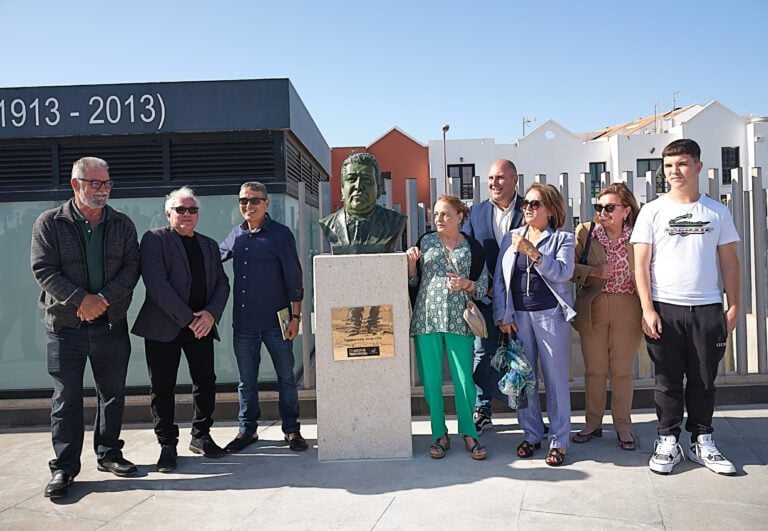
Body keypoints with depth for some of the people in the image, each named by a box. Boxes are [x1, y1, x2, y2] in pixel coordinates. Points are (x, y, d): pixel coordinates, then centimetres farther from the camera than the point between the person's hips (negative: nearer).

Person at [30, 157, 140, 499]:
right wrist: (81, 300, -18)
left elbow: (131, 267, -2)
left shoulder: (122, 224, 5)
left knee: (113, 393, 11)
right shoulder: (49, 223, -1)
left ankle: (109, 454, 26)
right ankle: (64, 468, 11)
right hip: (65, 326, -2)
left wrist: (104, 298, -16)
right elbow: (43, 269, -8)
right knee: (66, 397, 1)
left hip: (112, 324, 3)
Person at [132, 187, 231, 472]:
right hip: (164, 327, -4)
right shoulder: (155, 239, -2)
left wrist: (211, 314, -9)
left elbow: (222, 283, 10)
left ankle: (201, 436, 24)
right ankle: (167, 445, 15)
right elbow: (156, 283, -14)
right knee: (162, 387, 2)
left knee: (206, 383, 6)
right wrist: (187, 318, -16)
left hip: (201, 326, 5)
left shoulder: (209, 245, 15)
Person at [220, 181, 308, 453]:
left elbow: (293, 277, -6)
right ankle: (247, 430, 26)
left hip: (276, 321, -4)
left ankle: (291, 430, 19)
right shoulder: (236, 235, 8)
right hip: (243, 322, 4)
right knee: (246, 380, 13)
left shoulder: (280, 234, -5)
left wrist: (295, 316, -9)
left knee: (286, 377, 7)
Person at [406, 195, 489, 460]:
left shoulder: (472, 246, 6)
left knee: (464, 380, -2)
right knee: (431, 379, 4)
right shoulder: (425, 241, 10)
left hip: (458, 321, -1)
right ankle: (440, 434, 18)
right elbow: (413, 279, 13)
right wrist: (411, 261, -5)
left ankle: (469, 433, 16)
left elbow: (483, 284, 5)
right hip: (427, 318, 2)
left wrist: (467, 284, -14)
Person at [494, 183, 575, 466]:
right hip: (518, 316, 3)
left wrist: (532, 251, -21)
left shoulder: (562, 239, 3)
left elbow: (563, 272, -13)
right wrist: (503, 316, 0)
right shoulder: (511, 238, 11)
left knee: (556, 378, 2)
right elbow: (499, 278, 8)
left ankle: (559, 441, 12)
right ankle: (531, 434, 23)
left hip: (551, 315, -3)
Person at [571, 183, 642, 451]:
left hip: (627, 309, -1)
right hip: (593, 308, 1)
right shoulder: (584, 232, 0)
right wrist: (594, 272, -16)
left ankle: (623, 427, 19)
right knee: (594, 369, 9)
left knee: (622, 370, 6)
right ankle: (593, 424, 23)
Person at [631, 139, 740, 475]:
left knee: (703, 380, 9)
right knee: (668, 381, 5)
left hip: (707, 308, 2)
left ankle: (702, 442, 22)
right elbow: (641, 263, -1)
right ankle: (668, 441, 16)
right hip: (664, 309, -1)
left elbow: (729, 262, 9)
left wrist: (734, 307, 3)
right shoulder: (653, 211, 2)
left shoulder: (717, 211, 8)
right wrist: (647, 309, -8)